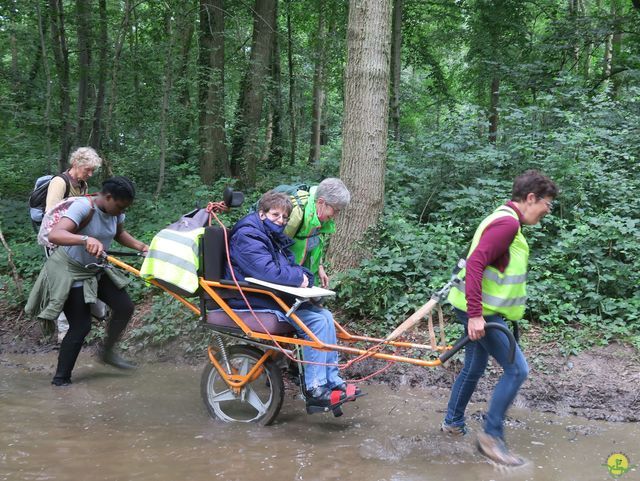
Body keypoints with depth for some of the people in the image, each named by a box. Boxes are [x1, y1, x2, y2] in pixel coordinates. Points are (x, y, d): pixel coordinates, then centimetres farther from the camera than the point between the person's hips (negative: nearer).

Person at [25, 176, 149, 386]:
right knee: (81, 326, -8)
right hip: (69, 272, -7)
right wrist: (86, 239, -61)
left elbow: (119, 233, 15)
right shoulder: (83, 207, -30)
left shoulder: (115, 210, -8)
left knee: (125, 307, -2)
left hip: (95, 269, 7)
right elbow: (54, 235, -45)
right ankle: (60, 379, 7)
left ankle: (107, 352, 20)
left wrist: (141, 246, -2)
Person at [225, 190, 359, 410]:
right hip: (254, 303, -10)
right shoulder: (247, 236, -15)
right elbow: (267, 271, -27)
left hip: (276, 298, 10)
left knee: (325, 315, 0)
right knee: (316, 321, -20)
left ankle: (332, 381, 0)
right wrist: (298, 277, -13)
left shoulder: (275, 237, 17)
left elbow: (291, 266, 18)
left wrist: (302, 275, -5)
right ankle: (315, 390, -19)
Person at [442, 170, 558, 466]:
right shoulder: (507, 223, -19)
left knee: (474, 368, 20)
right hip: (480, 312, -10)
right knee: (517, 370, -7)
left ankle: (453, 423, 33)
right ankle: (492, 436, -2)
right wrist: (475, 314, -31)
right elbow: (475, 264, -28)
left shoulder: (506, 220, 13)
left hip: (481, 310, 10)